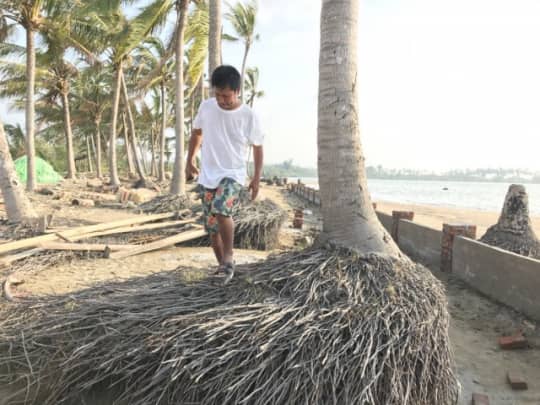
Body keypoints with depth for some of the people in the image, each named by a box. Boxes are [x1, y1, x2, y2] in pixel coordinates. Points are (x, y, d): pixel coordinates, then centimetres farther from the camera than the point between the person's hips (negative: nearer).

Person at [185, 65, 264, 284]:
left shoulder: (248, 115, -10)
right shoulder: (206, 107, -1)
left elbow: (257, 147, 1)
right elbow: (197, 133, 16)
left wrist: (257, 177, -3)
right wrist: (190, 161, 13)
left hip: (233, 175, -4)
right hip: (207, 176, 4)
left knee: (221, 209, -31)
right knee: (212, 226, 7)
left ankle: (229, 258, -15)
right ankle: (222, 264, 26)